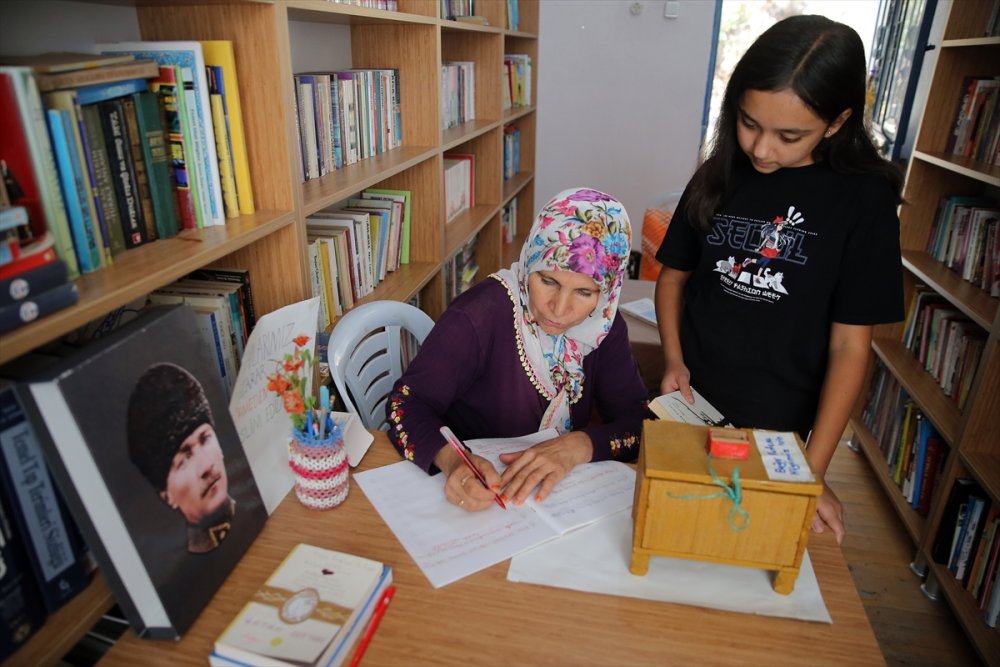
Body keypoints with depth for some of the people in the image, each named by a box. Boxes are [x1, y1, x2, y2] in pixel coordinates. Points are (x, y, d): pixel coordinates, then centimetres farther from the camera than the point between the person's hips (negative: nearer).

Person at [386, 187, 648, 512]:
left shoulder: (604, 326, -5)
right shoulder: (480, 315, -20)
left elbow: (637, 421, -5)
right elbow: (406, 402, -17)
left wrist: (579, 445, -25)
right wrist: (450, 459, -36)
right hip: (470, 500, -2)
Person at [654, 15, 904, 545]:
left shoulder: (863, 198, -11)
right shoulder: (719, 178, -3)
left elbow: (850, 344, -11)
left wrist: (813, 470, -13)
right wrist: (673, 360, -9)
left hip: (776, 423, -2)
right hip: (691, 402, 3)